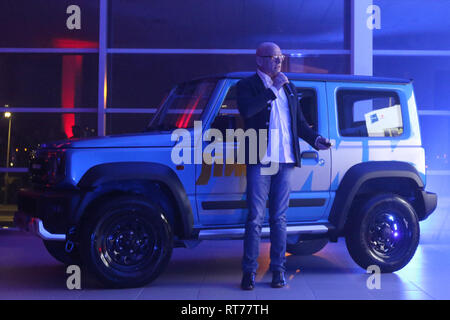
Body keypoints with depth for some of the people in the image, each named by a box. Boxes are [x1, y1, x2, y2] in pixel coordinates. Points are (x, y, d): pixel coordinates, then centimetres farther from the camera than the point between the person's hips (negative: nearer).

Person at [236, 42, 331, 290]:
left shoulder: (288, 87, 18)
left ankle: (278, 269, 14)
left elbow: (299, 121, 23)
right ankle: (249, 271, 4)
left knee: (279, 217, 8)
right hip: (259, 161, -4)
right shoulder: (248, 85, 3)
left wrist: (315, 139, 8)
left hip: (285, 161, 4)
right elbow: (246, 110, -19)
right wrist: (273, 90, -14)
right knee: (255, 217, -2)